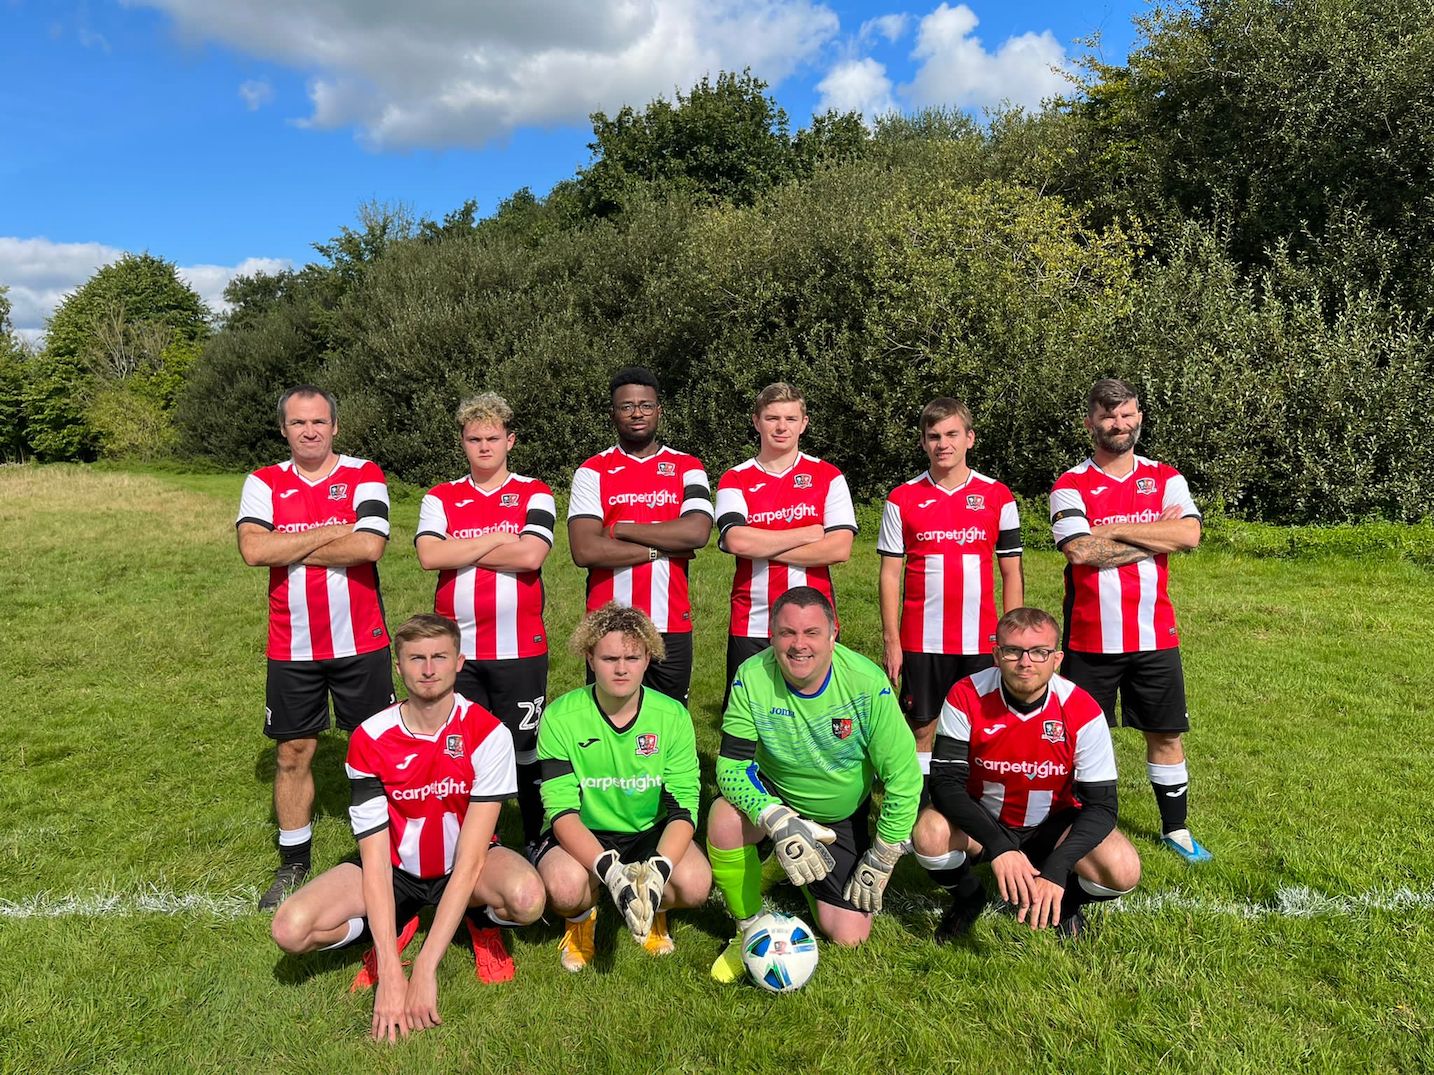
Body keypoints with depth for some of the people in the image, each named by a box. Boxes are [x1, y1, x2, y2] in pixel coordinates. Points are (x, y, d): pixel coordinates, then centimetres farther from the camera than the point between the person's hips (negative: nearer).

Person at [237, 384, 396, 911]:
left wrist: (293, 550, -12)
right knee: (293, 754, 11)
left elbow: (369, 546, -19)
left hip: (360, 642, -2)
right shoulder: (264, 483, 3)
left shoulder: (364, 476, -3)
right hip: (292, 647, 2)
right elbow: (253, 549, -15)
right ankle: (293, 865, 28)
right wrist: (333, 531, -15)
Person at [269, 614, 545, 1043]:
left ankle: (480, 919, 3)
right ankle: (394, 926, 7)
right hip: (397, 868, 2)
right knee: (290, 929, -23)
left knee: (528, 897, -34)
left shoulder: (487, 733, -22)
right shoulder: (369, 740, -17)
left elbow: (470, 857, -24)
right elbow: (375, 860, -18)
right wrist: (390, 974, -26)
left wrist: (425, 968, -29)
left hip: (466, 867, -1)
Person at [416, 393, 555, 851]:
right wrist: (497, 539, -9)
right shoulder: (440, 498, 8)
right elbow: (429, 555, -10)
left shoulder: (534, 495, 2)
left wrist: (462, 553, -8)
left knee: (526, 748, 7)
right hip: (456, 650, 3)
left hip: (520, 649, -2)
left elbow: (531, 555, -15)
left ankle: (539, 841, 23)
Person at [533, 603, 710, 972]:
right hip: (581, 835, -1)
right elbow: (562, 810, -20)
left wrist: (658, 870, -32)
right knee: (565, 885, -34)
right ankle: (581, 919, 5)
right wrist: (610, 871, -36)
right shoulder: (560, 717, -16)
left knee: (695, 883, -28)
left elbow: (683, 807, -13)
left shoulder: (673, 716, -11)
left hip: (650, 833, 2)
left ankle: (655, 911, 11)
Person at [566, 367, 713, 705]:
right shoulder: (592, 471, 2)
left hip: (672, 626, 1)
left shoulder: (687, 468, 5)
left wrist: (619, 529, -11)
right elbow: (584, 550, -12)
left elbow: (697, 532, -14)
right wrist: (663, 548, -10)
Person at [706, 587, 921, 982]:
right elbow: (731, 765, -22)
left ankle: (812, 886, 32)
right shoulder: (752, 677, -23)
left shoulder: (867, 683, -25)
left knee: (849, 936, -3)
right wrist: (778, 821, -38)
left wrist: (880, 861, -11)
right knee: (725, 819, -33)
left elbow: (903, 775, -17)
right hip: (773, 796, 0)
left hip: (842, 817, 1)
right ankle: (749, 928, -5)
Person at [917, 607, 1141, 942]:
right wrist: (998, 846, -39)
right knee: (930, 834, -31)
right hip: (981, 822, 0)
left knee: (1123, 872, -26)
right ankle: (967, 898, 5)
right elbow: (945, 782, -25)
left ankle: (1066, 902, 11)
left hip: (1053, 825, 1)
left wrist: (1056, 869, -36)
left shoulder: (1083, 710, -21)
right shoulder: (966, 697, -23)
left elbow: (1101, 804, -21)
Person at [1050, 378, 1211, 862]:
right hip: (1090, 639, -2)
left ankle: (1176, 829, 29)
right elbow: (1080, 551, -19)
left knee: (1166, 734, 13)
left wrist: (1114, 529, -15)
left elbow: (1189, 533, -12)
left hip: (1155, 636, 3)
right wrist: (1155, 537, -11)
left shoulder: (1165, 478, 6)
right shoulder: (1070, 485, -3)